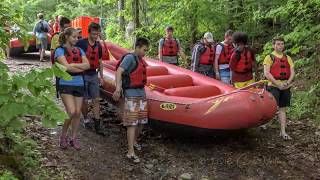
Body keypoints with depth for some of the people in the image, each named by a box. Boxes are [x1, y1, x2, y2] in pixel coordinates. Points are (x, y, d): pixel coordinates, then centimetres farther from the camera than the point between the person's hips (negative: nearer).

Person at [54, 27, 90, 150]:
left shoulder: (79, 50, 14)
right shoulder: (60, 50, -1)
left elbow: (87, 65, -1)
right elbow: (66, 67, -15)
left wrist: (73, 64, -12)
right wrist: (81, 68, -5)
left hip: (79, 84, 5)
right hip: (65, 84, -5)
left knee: (77, 113, 4)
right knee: (71, 112, -15)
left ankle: (74, 138, 18)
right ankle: (63, 136, 7)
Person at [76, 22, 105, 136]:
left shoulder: (98, 46, 9)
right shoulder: (81, 43, -9)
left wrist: (102, 76, 15)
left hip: (94, 75, 5)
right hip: (83, 75, -5)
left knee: (96, 100, 1)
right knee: (84, 100, 3)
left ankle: (97, 124, 5)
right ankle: (85, 119, 25)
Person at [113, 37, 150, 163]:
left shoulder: (140, 60, 13)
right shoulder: (129, 58, -12)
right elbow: (119, 72, -24)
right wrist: (118, 88, -34)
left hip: (141, 93, 9)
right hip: (131, 93, -9)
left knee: (142, 121, 15)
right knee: (132, 122, -10)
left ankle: (134, 141, 37)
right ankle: (131, 152, -8)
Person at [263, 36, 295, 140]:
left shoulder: (287, 58, 14)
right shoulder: (269, 57, -1)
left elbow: (292, 72, 8)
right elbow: (267, 74, -10)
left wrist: (287, 83, -11)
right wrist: (278, 84, -15)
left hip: (286, 87, 5)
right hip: (273, 86, -5)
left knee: (282, 109, 8)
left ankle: (283, 132, 10)